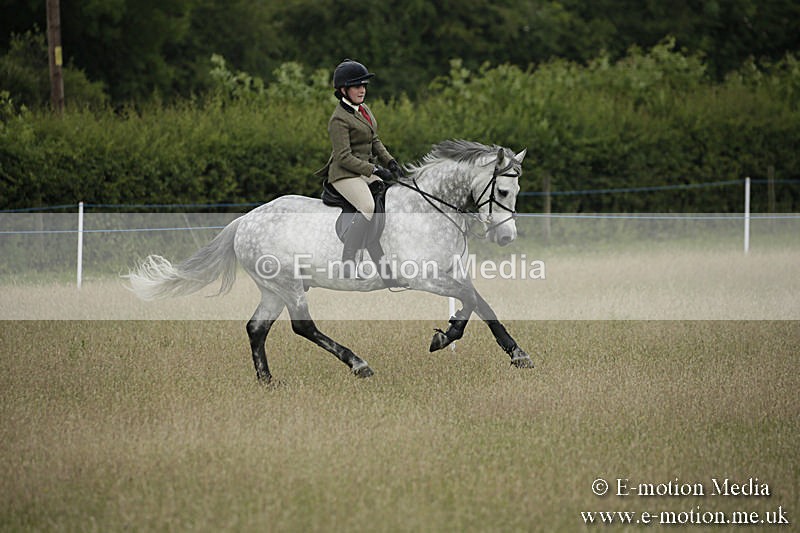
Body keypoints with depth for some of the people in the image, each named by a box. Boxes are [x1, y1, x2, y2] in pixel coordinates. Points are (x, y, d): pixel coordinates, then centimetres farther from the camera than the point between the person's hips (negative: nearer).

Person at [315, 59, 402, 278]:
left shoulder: (364, 109, 12)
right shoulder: (339, 119, -15)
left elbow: (374, 141, 21)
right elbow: (344, 157, -19)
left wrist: (389, 161, 4)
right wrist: (374, 170, -22)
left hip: (366, 172, 9)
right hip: (345, 175, -9)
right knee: (368, 207, -30)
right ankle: (348, 263, -31)